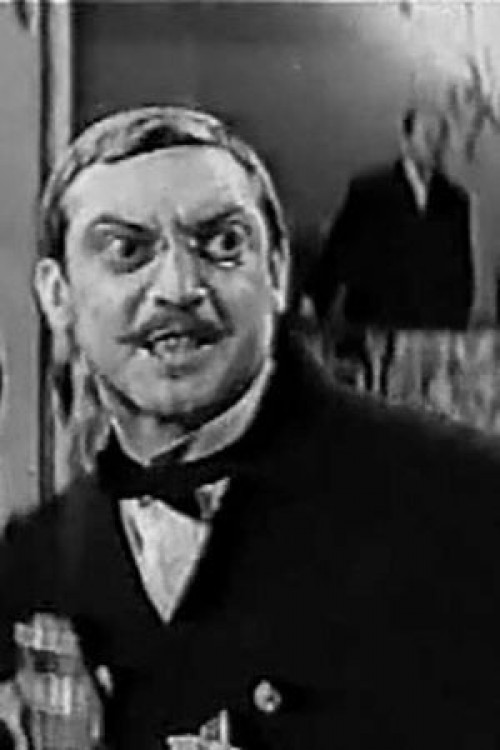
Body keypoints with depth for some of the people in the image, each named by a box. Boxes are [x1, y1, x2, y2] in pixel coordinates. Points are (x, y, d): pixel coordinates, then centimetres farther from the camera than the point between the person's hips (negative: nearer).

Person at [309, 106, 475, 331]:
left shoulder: (457, 200, 9)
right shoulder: (367, 190, 0)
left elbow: (464, 273, 14)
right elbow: (334, 257, 1)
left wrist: (459, 326, 11)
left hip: (440, 330, 2)